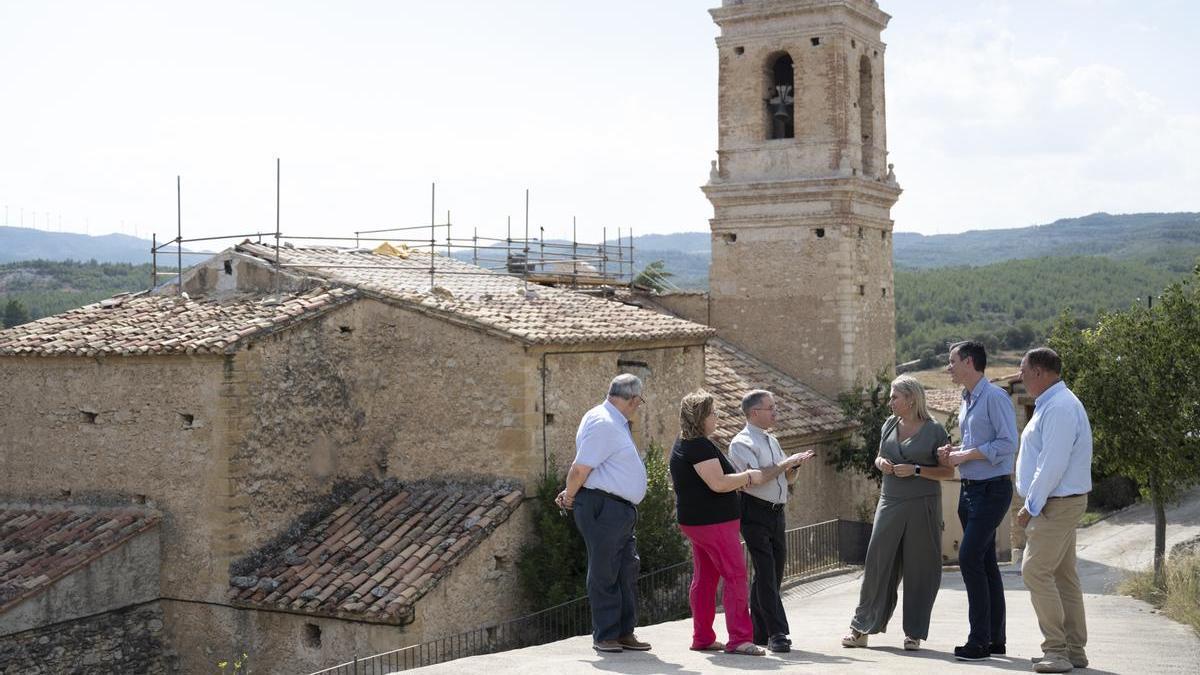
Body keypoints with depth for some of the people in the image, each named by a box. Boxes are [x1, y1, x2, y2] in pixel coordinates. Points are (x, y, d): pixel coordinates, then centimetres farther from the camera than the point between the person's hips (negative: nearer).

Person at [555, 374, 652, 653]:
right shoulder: (603, 423, -16)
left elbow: (583, 469, 23)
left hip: (622, 510, 10)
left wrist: (570, 493, 17)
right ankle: (605, 636, 7)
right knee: (605, 573, -1)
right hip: (602, 507, -10)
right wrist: (570, 496, -4)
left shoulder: (616, 423, 18)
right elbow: (580, 468, -19)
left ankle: (624, 632, 20)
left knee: (627, 570, 12)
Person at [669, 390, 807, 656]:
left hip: (695, 521, 11)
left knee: (704, 578, 12)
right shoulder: (699, 446, -18)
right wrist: (749, 476, -10)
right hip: (713, 521, -11)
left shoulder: (682, 445, 16)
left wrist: (738, 480, 16)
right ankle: (739, 639, -10)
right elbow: (718, 483, -23)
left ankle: (702, 638, 15)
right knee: (736, 576, -8)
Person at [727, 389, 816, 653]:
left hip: (776, 512, 8)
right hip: (755, 512, -8)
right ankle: (777, 633, -13)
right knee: (766, 572, -12)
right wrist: (788, 464, -18)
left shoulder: (771, 441, 18)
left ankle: (759, 631, 20)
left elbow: (788, 478, 20)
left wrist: (795, 466, -1)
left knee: (775, 571, 11)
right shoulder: (741, 443, -8)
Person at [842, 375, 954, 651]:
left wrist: (916, 470, -15)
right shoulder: (890, 425, 10)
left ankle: (913, 633, 12)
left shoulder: (935, 431, -4)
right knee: (878, 563, 2)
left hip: (922, 505, -4)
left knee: (920, 569, 1)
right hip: (890, 502, 4)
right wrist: (881, 463, 0)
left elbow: (949, 472, -3)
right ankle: (862, 627, 9)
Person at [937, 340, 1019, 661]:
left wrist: (966, 455, -17)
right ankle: (996, 638, 17)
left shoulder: (995, 397, -13)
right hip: (970, 489, 9)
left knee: (969, 557, -14)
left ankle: (979, 640, -10)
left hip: (992, 490, -9)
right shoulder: (966, 400, 15)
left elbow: (1007, 444, -20)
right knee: (985, 562, 11)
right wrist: (953, 451, 6)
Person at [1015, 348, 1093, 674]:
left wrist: (1030, 507, -18)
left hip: (1057, 504, -10)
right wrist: (1033, 504, 17)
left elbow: (1053, 464, -23)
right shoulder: (1051, 404, 15)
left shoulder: (1060, 407, -18)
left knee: (1035, 571, -11)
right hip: (1060, 503, 10)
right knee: (1063, 576, 12)